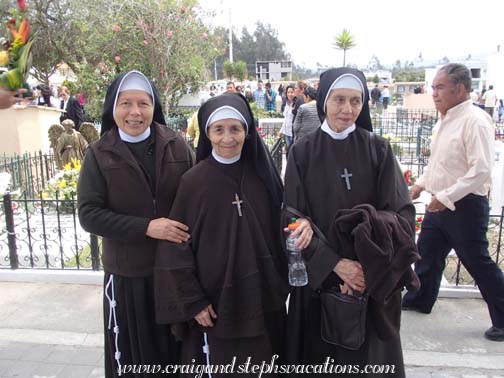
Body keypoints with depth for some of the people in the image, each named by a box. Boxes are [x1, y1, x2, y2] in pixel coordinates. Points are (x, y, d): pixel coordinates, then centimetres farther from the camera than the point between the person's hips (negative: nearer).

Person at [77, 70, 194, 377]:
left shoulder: (177, 147, -2)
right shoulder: (99, 155, -4)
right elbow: (89, 214, -8)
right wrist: (146, 227, -19)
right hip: (128, 273, -1)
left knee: (181, 349, 14)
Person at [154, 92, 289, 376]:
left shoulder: (262, 174, -3)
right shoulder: (194, 181, -11)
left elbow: (278, 232, 6)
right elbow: (177, 245, -8)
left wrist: (281, 285, 3)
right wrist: (192, 301, -10)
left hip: (263, 297, 3)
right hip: (215, 299, -3)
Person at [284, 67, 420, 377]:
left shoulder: (379, 150, -2)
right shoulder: (302, 153, -3)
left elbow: (402, 212, -6)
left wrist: (370, 268, -18)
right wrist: (335, 264, -18)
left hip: (373, 280, 1)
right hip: (318, 277, 0)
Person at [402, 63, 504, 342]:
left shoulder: (475, 121, -20)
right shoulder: (445, 120, 9)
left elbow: (481, 170, -26)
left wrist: (445, 197, -25)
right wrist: (421, 184, 13)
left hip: (464, 206, -9)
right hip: (439, 204, 9)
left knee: (478, 263, 3)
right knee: (427, 253, 20)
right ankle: (420, 300, 39)